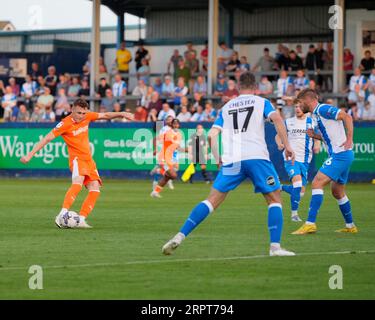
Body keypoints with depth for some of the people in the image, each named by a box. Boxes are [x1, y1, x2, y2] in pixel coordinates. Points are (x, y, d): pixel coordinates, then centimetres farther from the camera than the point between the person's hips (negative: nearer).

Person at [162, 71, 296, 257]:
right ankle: (275, 246, -3)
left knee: (213, 200, 5)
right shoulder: (261, 102, 14)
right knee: (274, 199, 9)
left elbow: (211, 135, 12)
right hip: (257, 157, -2)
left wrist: (217, 158, 24)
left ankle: (180, 236, -6)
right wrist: (287, 146, -4)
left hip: (232, 160, 2)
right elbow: (277, 119, -6)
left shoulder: (226, 107, 22)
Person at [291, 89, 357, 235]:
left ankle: (310, 223, -21)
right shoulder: (317, 113, 18)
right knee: (337, 191, 20)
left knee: (317, 183, -16)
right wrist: (315, 136, 10)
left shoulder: (322, 109, -11)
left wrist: (349, 139, -22)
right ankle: (350, 226, 30)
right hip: (339, 155, 11)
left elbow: (347, 117, -18)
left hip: (340, 155, -11)